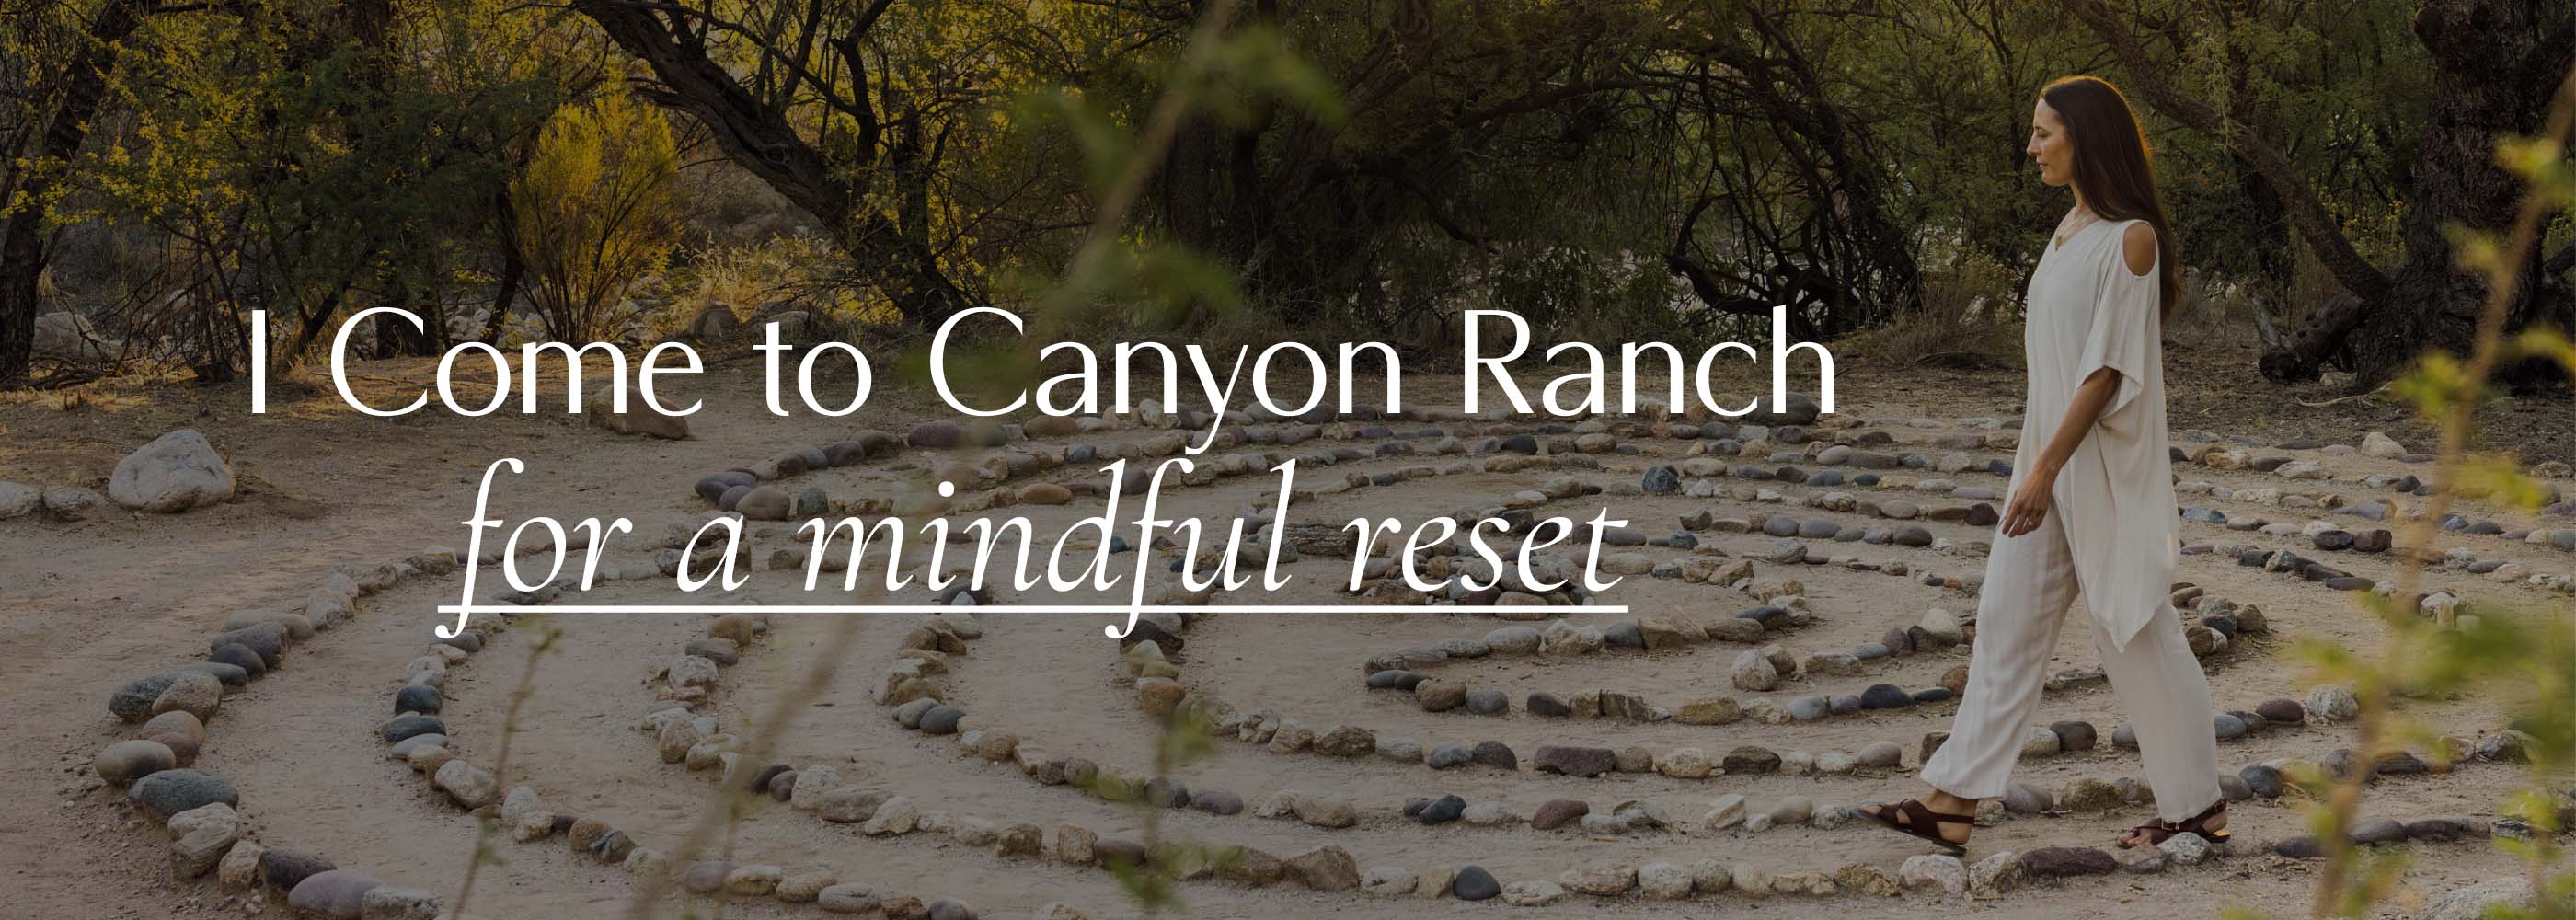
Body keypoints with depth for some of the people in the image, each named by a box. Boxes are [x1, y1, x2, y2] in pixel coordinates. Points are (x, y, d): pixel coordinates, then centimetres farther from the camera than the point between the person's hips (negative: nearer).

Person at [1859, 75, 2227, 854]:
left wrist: (2047, 466, -22)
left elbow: (2108, 366, -19)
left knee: (2131, 627, 1)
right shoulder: (2069, 229, 11)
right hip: (2049, 453, 9)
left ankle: (2197, 803, 15)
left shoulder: (2129, 237, -15)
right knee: (2006, 621, 6)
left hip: (2105, 464, -9)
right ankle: (1954, 804, 7)